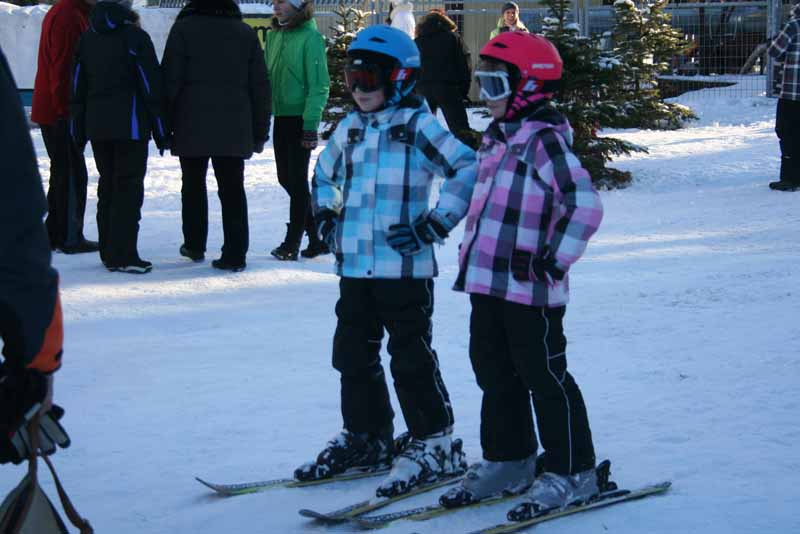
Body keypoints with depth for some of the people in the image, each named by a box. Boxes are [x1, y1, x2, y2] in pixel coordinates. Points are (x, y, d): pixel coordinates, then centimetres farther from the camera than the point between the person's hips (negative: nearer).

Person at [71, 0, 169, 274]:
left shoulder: (87, 39, 10)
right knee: (129, 187, -3)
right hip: (130, 125, -6)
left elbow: (78, 89, 12)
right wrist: (161, 131, -4)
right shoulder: (135, 37, -8)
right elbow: (151, 86, -9)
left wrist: (79, 132, 17)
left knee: (107, 185, 14)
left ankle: (108, 253, 17)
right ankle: (123, 255, -7)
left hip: (96, 126, 6)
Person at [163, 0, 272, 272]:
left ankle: (194, 245, 24)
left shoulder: (183, 29, -3)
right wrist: (260, 131, 13)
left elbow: (171, 81, -6)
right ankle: (235, 254, -3)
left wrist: (165, 124, 1)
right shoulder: (246, 33, 6)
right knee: (232, 189, 3)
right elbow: (260, 86, 8)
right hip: (234, 129, 2)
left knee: (193, 185, 15)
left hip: (192, 126, -2)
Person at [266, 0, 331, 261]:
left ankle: (292, 243, 4)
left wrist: (311, 124, -17)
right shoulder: (274, 35, 8)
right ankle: (317, 234, 22)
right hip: (280, 117, 8)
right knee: (286, 178, 11)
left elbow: (319, 85, -14)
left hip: (300, 118, -8)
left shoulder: (310, 37, -12)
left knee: (297, 180, -2)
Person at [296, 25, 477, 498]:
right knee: (354, 353, 14)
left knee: (411, 357, -2)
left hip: (404, 266, -7)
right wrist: (326, 214, 16)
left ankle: (435, 445, 8)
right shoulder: (351, 127, 13)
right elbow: (324, 173, 31)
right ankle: (365, 438, 27)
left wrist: (435, 224, -18)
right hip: (354, 264, 8)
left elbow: (468, 169, -17)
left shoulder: (417, 124, -9)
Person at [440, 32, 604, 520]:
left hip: (530, 288, -9)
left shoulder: (545, 141, -15)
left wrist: (555, 260, -22)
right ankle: (509, 461, 30)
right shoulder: (497, 139, 14)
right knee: (495, 374, 16)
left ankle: (573, 471, 10)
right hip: (487, 280, 9)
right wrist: (473, 249, 21)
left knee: (545, 377, -1)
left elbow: (586, 204, -22)